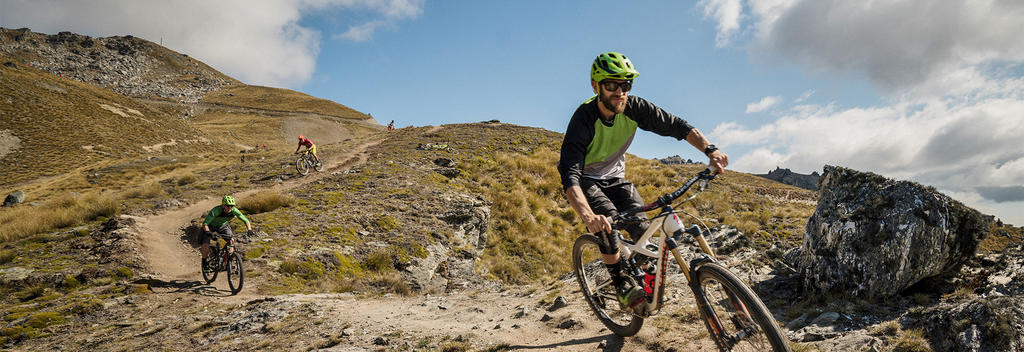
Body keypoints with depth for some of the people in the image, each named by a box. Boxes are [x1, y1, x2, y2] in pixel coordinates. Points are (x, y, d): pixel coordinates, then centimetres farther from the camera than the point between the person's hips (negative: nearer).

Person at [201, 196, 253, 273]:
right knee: (205, 245, -19)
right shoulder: (216, 210, -36)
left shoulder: (234, 211, -26)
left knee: (231, 241, -18)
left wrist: (249, 229, -37)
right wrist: (208, 232, -55)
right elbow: (205, 223, -37)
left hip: (223, 226, 3)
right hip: (211, 226, -3)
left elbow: (246, 220, -19)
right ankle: (205, 264, 7)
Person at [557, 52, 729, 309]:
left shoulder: (634, 108, -20)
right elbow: (569, 175, -43)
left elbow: (676, 126, -16)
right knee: (608, 221, -30)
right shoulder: (584, 119, -33)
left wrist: (710, 150, -34)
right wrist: (588, 216, -60)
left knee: (641, 225, -14)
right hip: (585, 179, -4)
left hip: (614, 177, 4)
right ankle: (620, 282, -10)